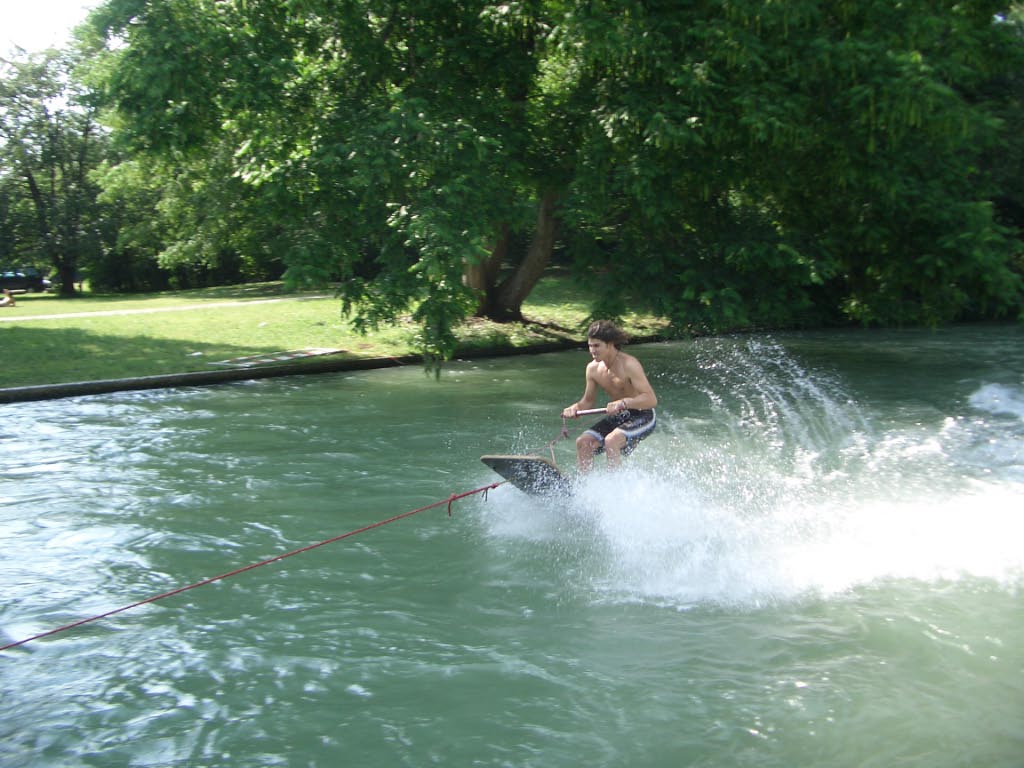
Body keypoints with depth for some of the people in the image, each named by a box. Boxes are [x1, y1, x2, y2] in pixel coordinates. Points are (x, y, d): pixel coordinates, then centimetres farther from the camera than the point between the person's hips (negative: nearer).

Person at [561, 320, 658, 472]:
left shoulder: (629, 365, -23)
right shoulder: (593, 368, -2)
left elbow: (651, 399, -30)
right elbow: (588, 401, 10)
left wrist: (623, 402, -44)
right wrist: (575, 408, -12)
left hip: (642, 416, -7)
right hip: (618, 417, 7)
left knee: (611, 441, -30)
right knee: (583, 442, -8)